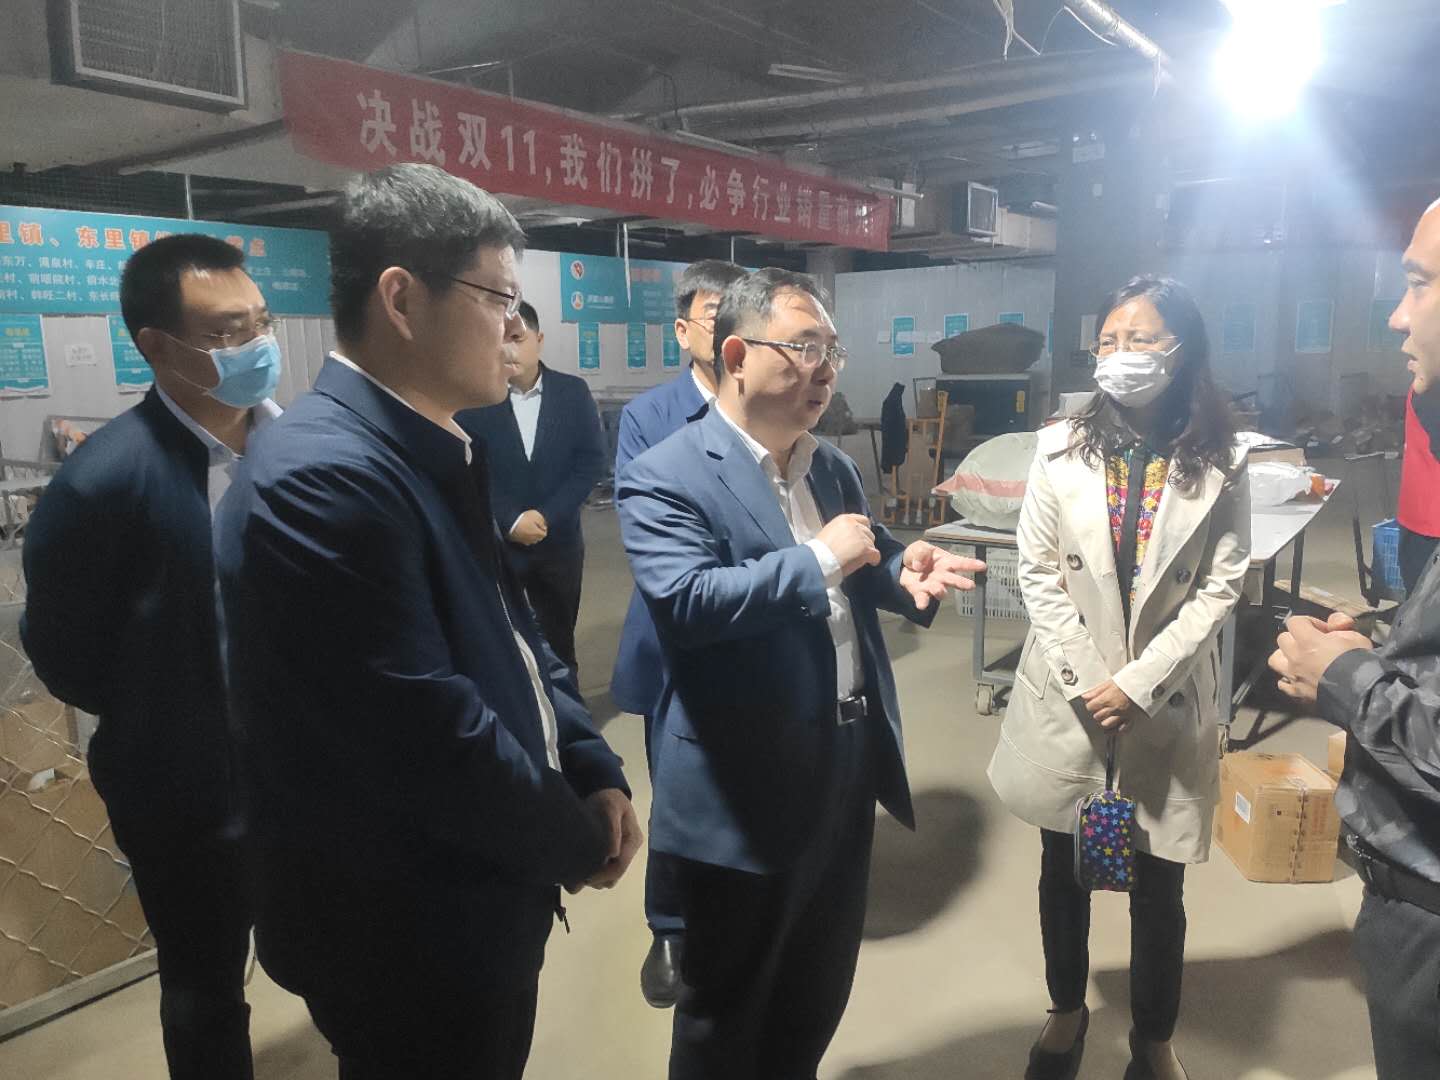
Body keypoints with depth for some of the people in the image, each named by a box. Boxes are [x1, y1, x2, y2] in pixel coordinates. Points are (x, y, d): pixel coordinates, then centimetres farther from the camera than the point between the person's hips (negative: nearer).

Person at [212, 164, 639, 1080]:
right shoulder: (322, 478, -27)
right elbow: (430, 738, -29)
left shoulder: (435, 453, 4)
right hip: (403, 936, -8)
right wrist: (576, 843, -13)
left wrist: (594, 771, -1)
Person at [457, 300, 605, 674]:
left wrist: (546, 516, -13)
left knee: (559, 639, 16)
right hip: (493, 543, -1)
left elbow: (591, 461, -4)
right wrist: (510, 521, -16)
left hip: (559, 541, 2)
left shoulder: (573, 392, -1)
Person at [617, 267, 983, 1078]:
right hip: (745, 789, -7)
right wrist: (821, 559, -26)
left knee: (822, 988, 26)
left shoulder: (835, 467, 9)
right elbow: (685, 602, -29)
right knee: (725, 1008, 16)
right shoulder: (665, 477, -15)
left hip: (848, 767, 7)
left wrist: (902, 571, -7)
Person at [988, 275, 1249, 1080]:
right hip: (1069, 696, 1)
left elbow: (1221, 587, -6)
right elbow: (1039, 572, -4)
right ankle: (1068, 1011, 41)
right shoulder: (1062, 447, -3)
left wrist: (1139, 682, -14)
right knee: (1063, 869, 16)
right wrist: (1087, 682, -10)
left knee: (1159, 885, 11)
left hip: (1168, 704, -1)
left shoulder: (1221, 463, -4)